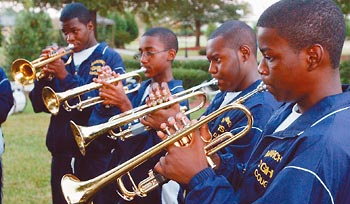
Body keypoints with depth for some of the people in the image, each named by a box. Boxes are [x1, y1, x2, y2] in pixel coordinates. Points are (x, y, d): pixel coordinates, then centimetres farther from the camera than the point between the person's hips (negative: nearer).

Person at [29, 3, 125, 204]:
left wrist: (66, 77, -21)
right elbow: (39, 105, 7)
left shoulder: (110, 58, -3)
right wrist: (44, 76, -12)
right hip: (62, 153, 5)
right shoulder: (62, 60, 11)